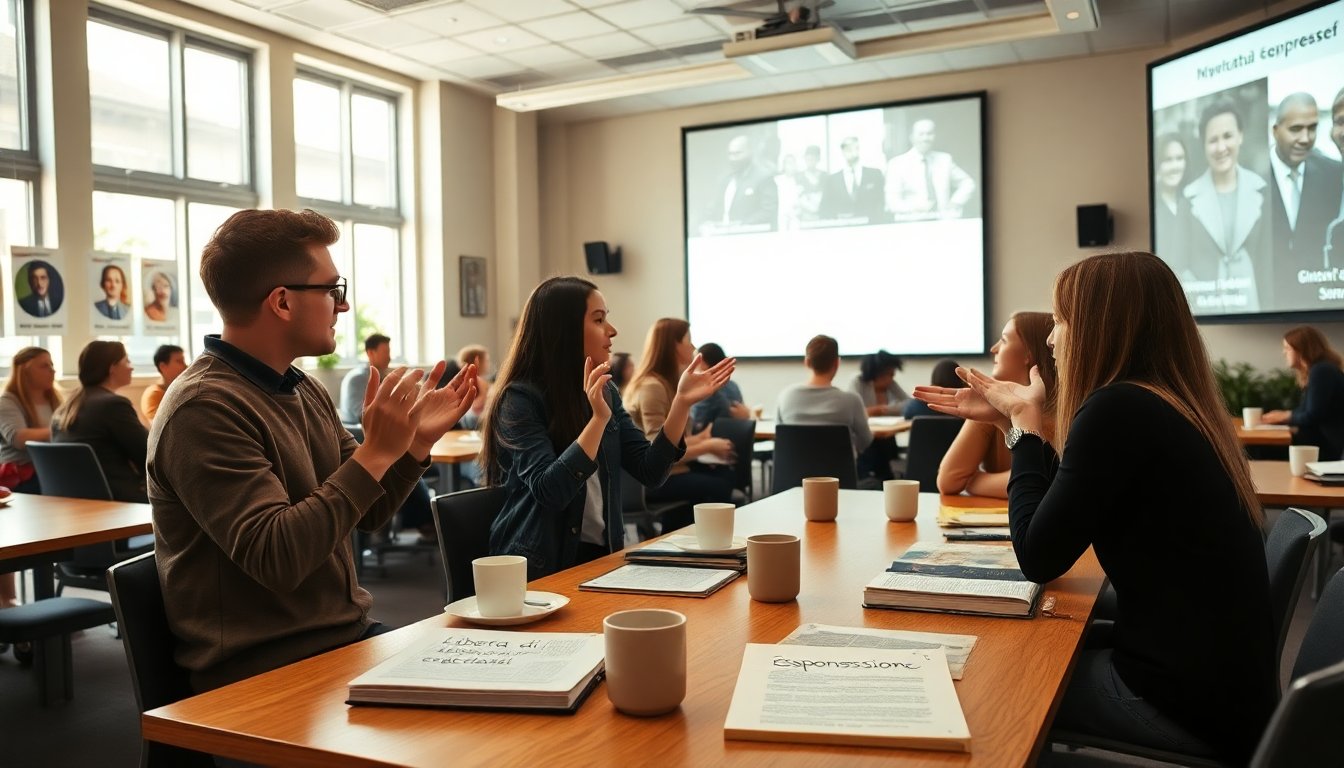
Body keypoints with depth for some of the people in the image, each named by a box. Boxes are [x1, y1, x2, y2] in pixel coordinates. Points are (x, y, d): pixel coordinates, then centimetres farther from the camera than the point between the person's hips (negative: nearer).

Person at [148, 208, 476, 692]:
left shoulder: (305, 392, 10)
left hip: (349, 636, 8)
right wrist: (376, 453, -24)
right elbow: (276, 557, -26)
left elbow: (366, 514, 15)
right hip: (265, 669, -8)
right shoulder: (203, 408, -17)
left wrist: (417, 442, 0)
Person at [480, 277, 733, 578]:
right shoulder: (520, 399, -12)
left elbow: (650, 471, 3)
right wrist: (599, 419, -27)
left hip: (601, 554, 6)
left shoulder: (605, 392, 8)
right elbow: (549, 492, -21)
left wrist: (682, 401, -6)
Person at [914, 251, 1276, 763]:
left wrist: (1026, 422, -7)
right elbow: (1063, 511, 17)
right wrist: (1011, 419, 14)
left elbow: (1037, 558, -16)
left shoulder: (1119, 409, -21)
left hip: (1191, 702, -8)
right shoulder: (1171, 407, 8)